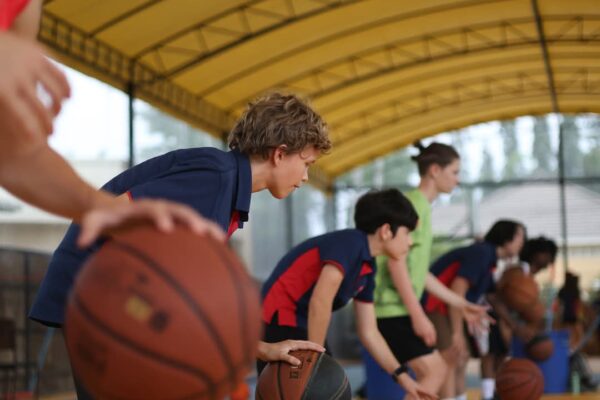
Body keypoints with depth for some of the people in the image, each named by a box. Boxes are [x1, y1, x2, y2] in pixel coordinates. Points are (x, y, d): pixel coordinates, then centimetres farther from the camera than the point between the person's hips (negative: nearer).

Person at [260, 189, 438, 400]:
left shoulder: (367, 267, 13)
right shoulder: (351, 243, -16)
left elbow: (369, 332, 19)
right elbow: (320, 302, -26)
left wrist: (402, 376, 17)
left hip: (302, 328, 11)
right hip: (279, 324, -11)